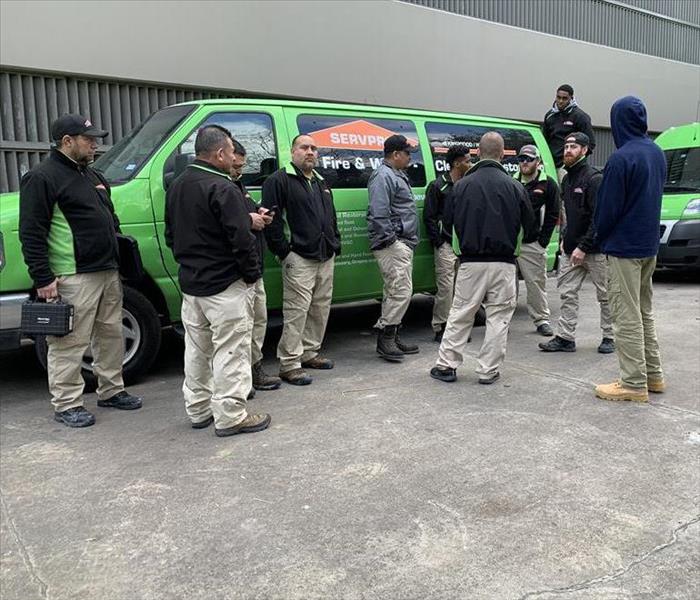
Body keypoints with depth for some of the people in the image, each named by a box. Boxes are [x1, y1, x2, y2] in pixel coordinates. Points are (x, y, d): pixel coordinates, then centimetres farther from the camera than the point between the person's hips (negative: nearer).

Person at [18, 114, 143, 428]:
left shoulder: (91, 175, 18)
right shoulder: (43, 177, -9)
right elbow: (31, 233, -13)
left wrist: (116, 259, 21)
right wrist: (43, 278, -18)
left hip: (108, 272, 9)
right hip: (73, 277, -9)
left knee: (111, 335, 15)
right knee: (70, 343, -3)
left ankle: (111, 391, 27)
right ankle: (67, 404, 8)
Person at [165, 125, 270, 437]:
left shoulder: (177, 186, 11)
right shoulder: (221, 188, -18)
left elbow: (171, 235, 19)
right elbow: (241, 238, -21)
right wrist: (253, 274, -10)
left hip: (190, 283, 9)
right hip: (225, 286, -9)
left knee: (197, 349, 16)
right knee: (230, 351, -1)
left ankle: (198, 410, 27)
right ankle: (230, 416, 4)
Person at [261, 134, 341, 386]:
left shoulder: (321, 183, 21)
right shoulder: (279, 180, -6)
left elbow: (332, 218, 27)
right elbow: (270, 217, -14)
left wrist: (336, 246, 17)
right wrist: (283, 250, -16)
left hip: (326, 258, 8)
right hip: (299, 259, -8)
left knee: (321, 309, 13)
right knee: (297, 311, -9)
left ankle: (309, 353, 26)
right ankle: (289, 364, -4)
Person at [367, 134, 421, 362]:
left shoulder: (397, 175, 22)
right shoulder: (383, 176, -12)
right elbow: (379, 213, -21)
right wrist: (390, 240, -21)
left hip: (403, 244, 11)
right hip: (393, 245, -11)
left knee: (396, 292, 13)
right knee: (401, 291, -13)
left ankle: (391, 338, 20)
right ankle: (385, 337, -5)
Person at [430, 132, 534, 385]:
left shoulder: (462, 185, -3)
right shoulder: (514, 187, -4)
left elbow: (448, 222, 5)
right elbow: (529, 227, 3)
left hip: (471, 262, 1)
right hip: (503, 263, -1)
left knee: (460, 314, 10)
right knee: (498, 317, 8)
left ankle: (446, 365, 14)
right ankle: (488, 371, 12)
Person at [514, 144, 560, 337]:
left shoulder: (548, 185, 2)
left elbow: (553, 215, 0)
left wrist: (543, 241, -6)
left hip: (532, 244, -3)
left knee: (536, 283, 1)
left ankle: (542, 319, 12)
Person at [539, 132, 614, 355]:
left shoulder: (594, 178, -11)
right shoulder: (567, 180, 14)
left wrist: (583, 247, -20)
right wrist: (564, 239, 12)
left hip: (595, 249, -8)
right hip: (571, 249, 8)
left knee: (605, 295, 5)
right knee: (567, 293, 6)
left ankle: (609, 337, 17)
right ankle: (565, 338, 11)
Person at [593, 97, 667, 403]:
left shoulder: (621, 159, -19)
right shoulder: (657, 153, 8)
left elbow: (607, 207, -15)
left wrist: (602, 237, 3)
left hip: (624, 247, -8)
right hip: (649, 245, 9)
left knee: (627, 315, -2)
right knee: (643, 311, 17)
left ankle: (634, 383, 4)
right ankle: (653, 374, 25)